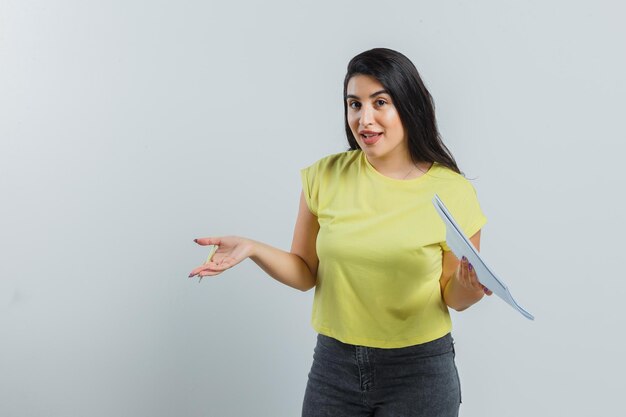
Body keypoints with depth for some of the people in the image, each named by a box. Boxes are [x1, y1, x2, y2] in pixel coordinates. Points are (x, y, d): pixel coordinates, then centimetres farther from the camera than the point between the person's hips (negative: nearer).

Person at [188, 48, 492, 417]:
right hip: (335, 364, 2)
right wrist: (252, 249, -13)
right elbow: (306, 274, 3)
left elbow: (452, 296, 0)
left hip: (419, 372, -1)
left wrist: (468, 286, -21)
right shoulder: (325, 177, -4)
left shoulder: (452, 192, -9)